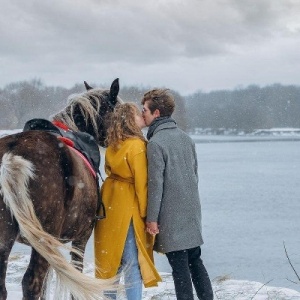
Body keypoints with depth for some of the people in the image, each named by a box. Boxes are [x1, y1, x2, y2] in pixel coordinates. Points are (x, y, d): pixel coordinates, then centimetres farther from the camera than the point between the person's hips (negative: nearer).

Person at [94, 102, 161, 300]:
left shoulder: (113, 145, 7)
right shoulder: (137, 145, -15)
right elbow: (141, 182, -16)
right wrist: (145, 212, -10)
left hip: (110, 202, 8)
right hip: (128, 205, -8)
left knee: (113, 257, 15)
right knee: (132, 260, -2)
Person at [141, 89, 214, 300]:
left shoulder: (156, 143, -14)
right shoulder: (186, 137, 10)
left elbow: (156, 183, -15)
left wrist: (152, 217, -11)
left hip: (171, 215, -7)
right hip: (192, 211, 7)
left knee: (179, 267, -2)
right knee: (195, 261, 15)